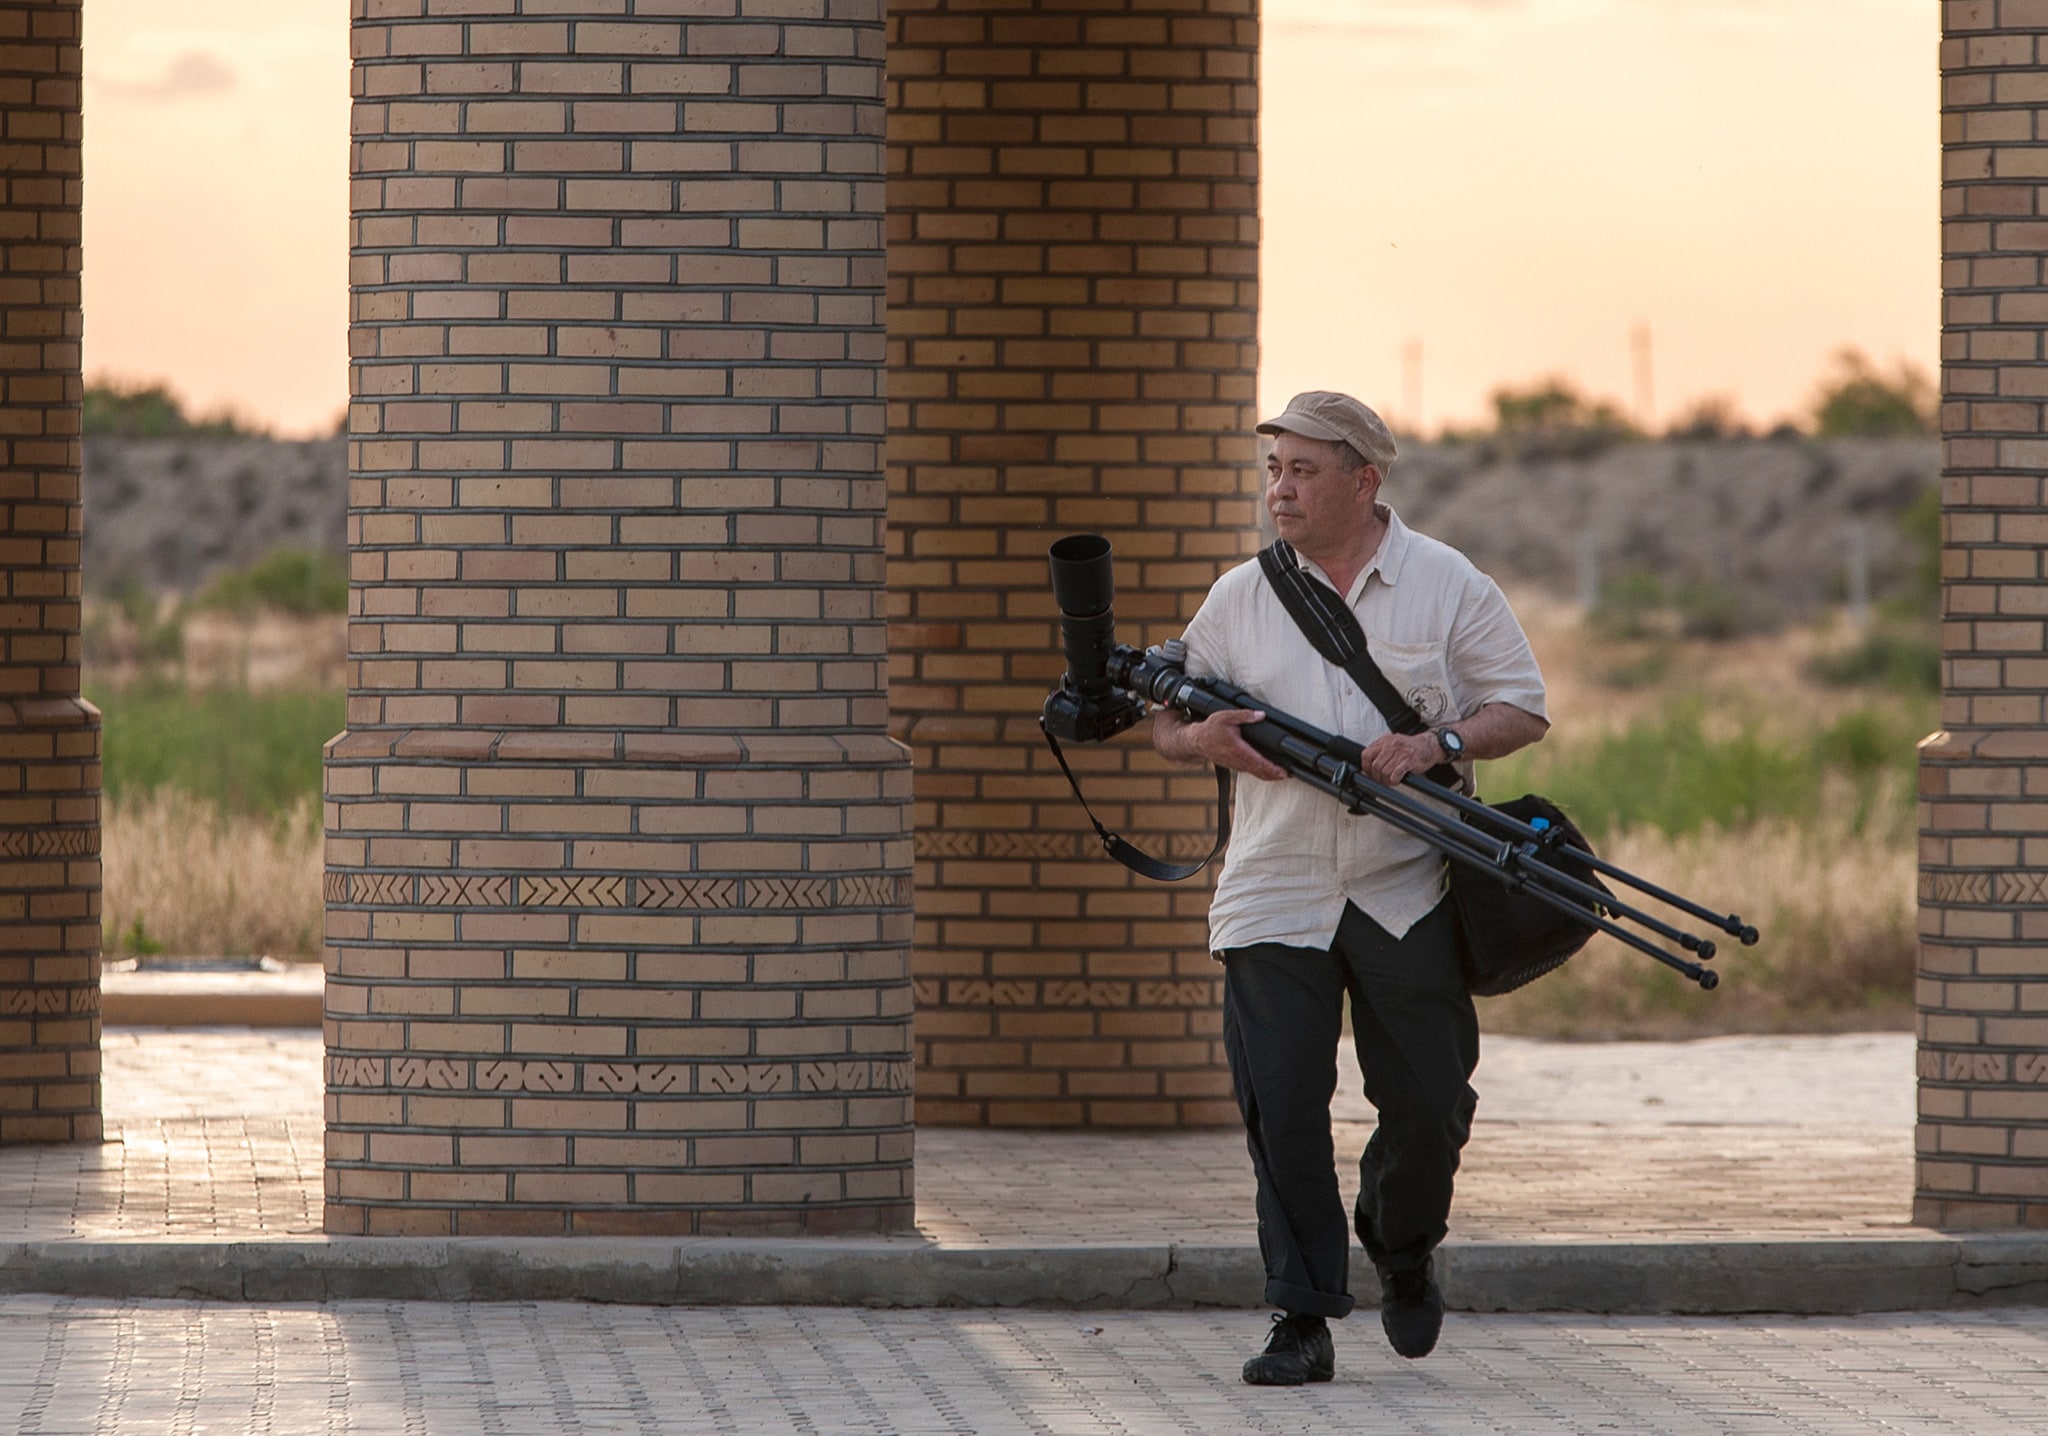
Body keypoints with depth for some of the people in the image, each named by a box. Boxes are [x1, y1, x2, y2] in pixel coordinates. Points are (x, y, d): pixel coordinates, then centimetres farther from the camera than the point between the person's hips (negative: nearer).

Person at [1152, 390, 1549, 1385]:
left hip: (1407, 893, -1)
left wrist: (1438, 744, -16)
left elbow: (1523, 709, 3)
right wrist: (1203, 740, -11)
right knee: (1280, 1109, -6)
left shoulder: (1448, 586, 2)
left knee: (1429, 1104, 4)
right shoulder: (1241, 597, 8)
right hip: (1275, 897, 1)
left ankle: (1403, 1252, 34)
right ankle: (1301, 1322, 1)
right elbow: (1165, 723, 13)